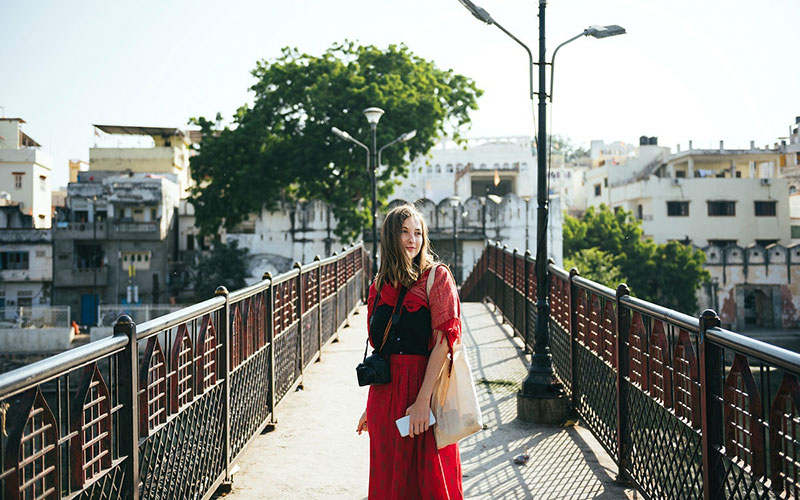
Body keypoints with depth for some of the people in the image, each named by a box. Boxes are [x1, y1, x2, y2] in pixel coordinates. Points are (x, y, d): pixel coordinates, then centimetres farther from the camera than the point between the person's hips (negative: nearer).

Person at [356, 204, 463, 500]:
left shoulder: (437, 277, -4)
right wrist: (372, 407, 15)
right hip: (384, 392, 5)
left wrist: (423, 400, -20)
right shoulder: (380, 286, 12)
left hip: (425, 387, -5)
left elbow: (443, 341, -12)